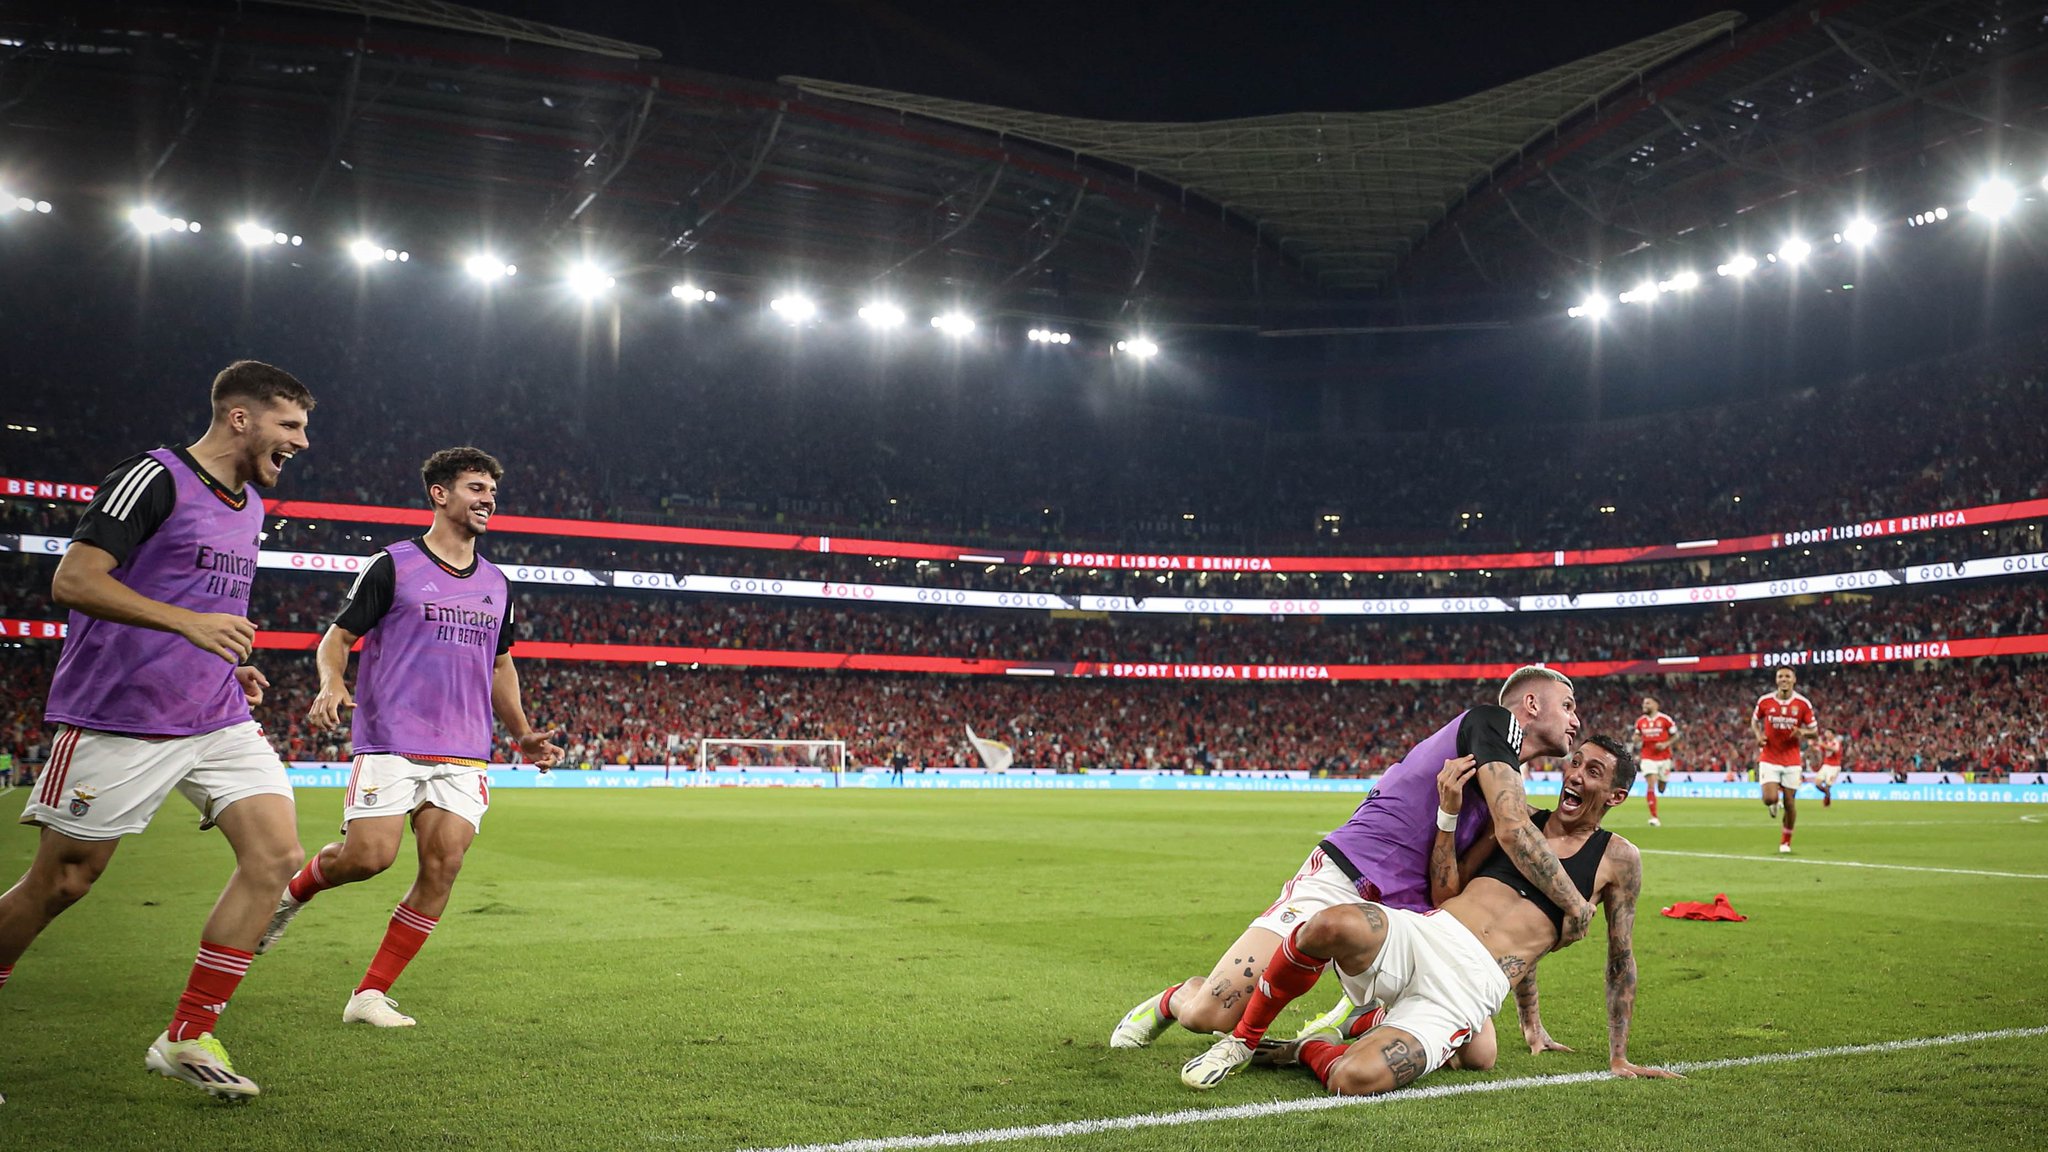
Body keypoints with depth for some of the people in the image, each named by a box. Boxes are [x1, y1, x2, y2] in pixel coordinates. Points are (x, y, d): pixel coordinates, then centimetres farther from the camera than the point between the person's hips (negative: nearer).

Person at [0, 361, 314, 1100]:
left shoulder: (249, 504, 15)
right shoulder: (154, 478, -11)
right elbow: (72, 580, -19)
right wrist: (190, 623, -28)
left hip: (218, 721, 7)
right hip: (120, 721, -7)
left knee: (276, 853, -8)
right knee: (60, 883, 3)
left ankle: (188, 1038, 1)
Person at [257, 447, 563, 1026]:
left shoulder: (495, 583, 17)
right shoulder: (394, 566, 1)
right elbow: (337, 636, 3)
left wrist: (523, 734, 16)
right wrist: (332, 684, -18)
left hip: (464, 754, 4)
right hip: (390, 743, -4)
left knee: (442, 867, -8)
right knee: (369, 855, -14)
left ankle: (370, 994, 3)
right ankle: (292, 892, 22)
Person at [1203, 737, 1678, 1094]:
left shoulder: (1617, 859, 14)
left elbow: (1621, 959, 22)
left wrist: (1619, 1058, 22)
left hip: (1472, 985, -2)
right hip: (1423, 936, 2)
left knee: (1355, 1080, -32)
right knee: (1335, 925, -38)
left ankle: (1309, 1050, 5)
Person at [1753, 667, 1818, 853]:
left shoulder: (1803, 704, -4)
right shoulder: (1764, 701, -4)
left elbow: (1814, 731, 4)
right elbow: (1754, 721, 14)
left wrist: (1802, 732, -19)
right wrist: (1758, 735, -7)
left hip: (1791, 760, 1)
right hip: (1769, 759, -1)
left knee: (1790, 803, 2)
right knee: (1770, 799, -15)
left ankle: (1785, 841, 22)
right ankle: (1774, 802, 24)